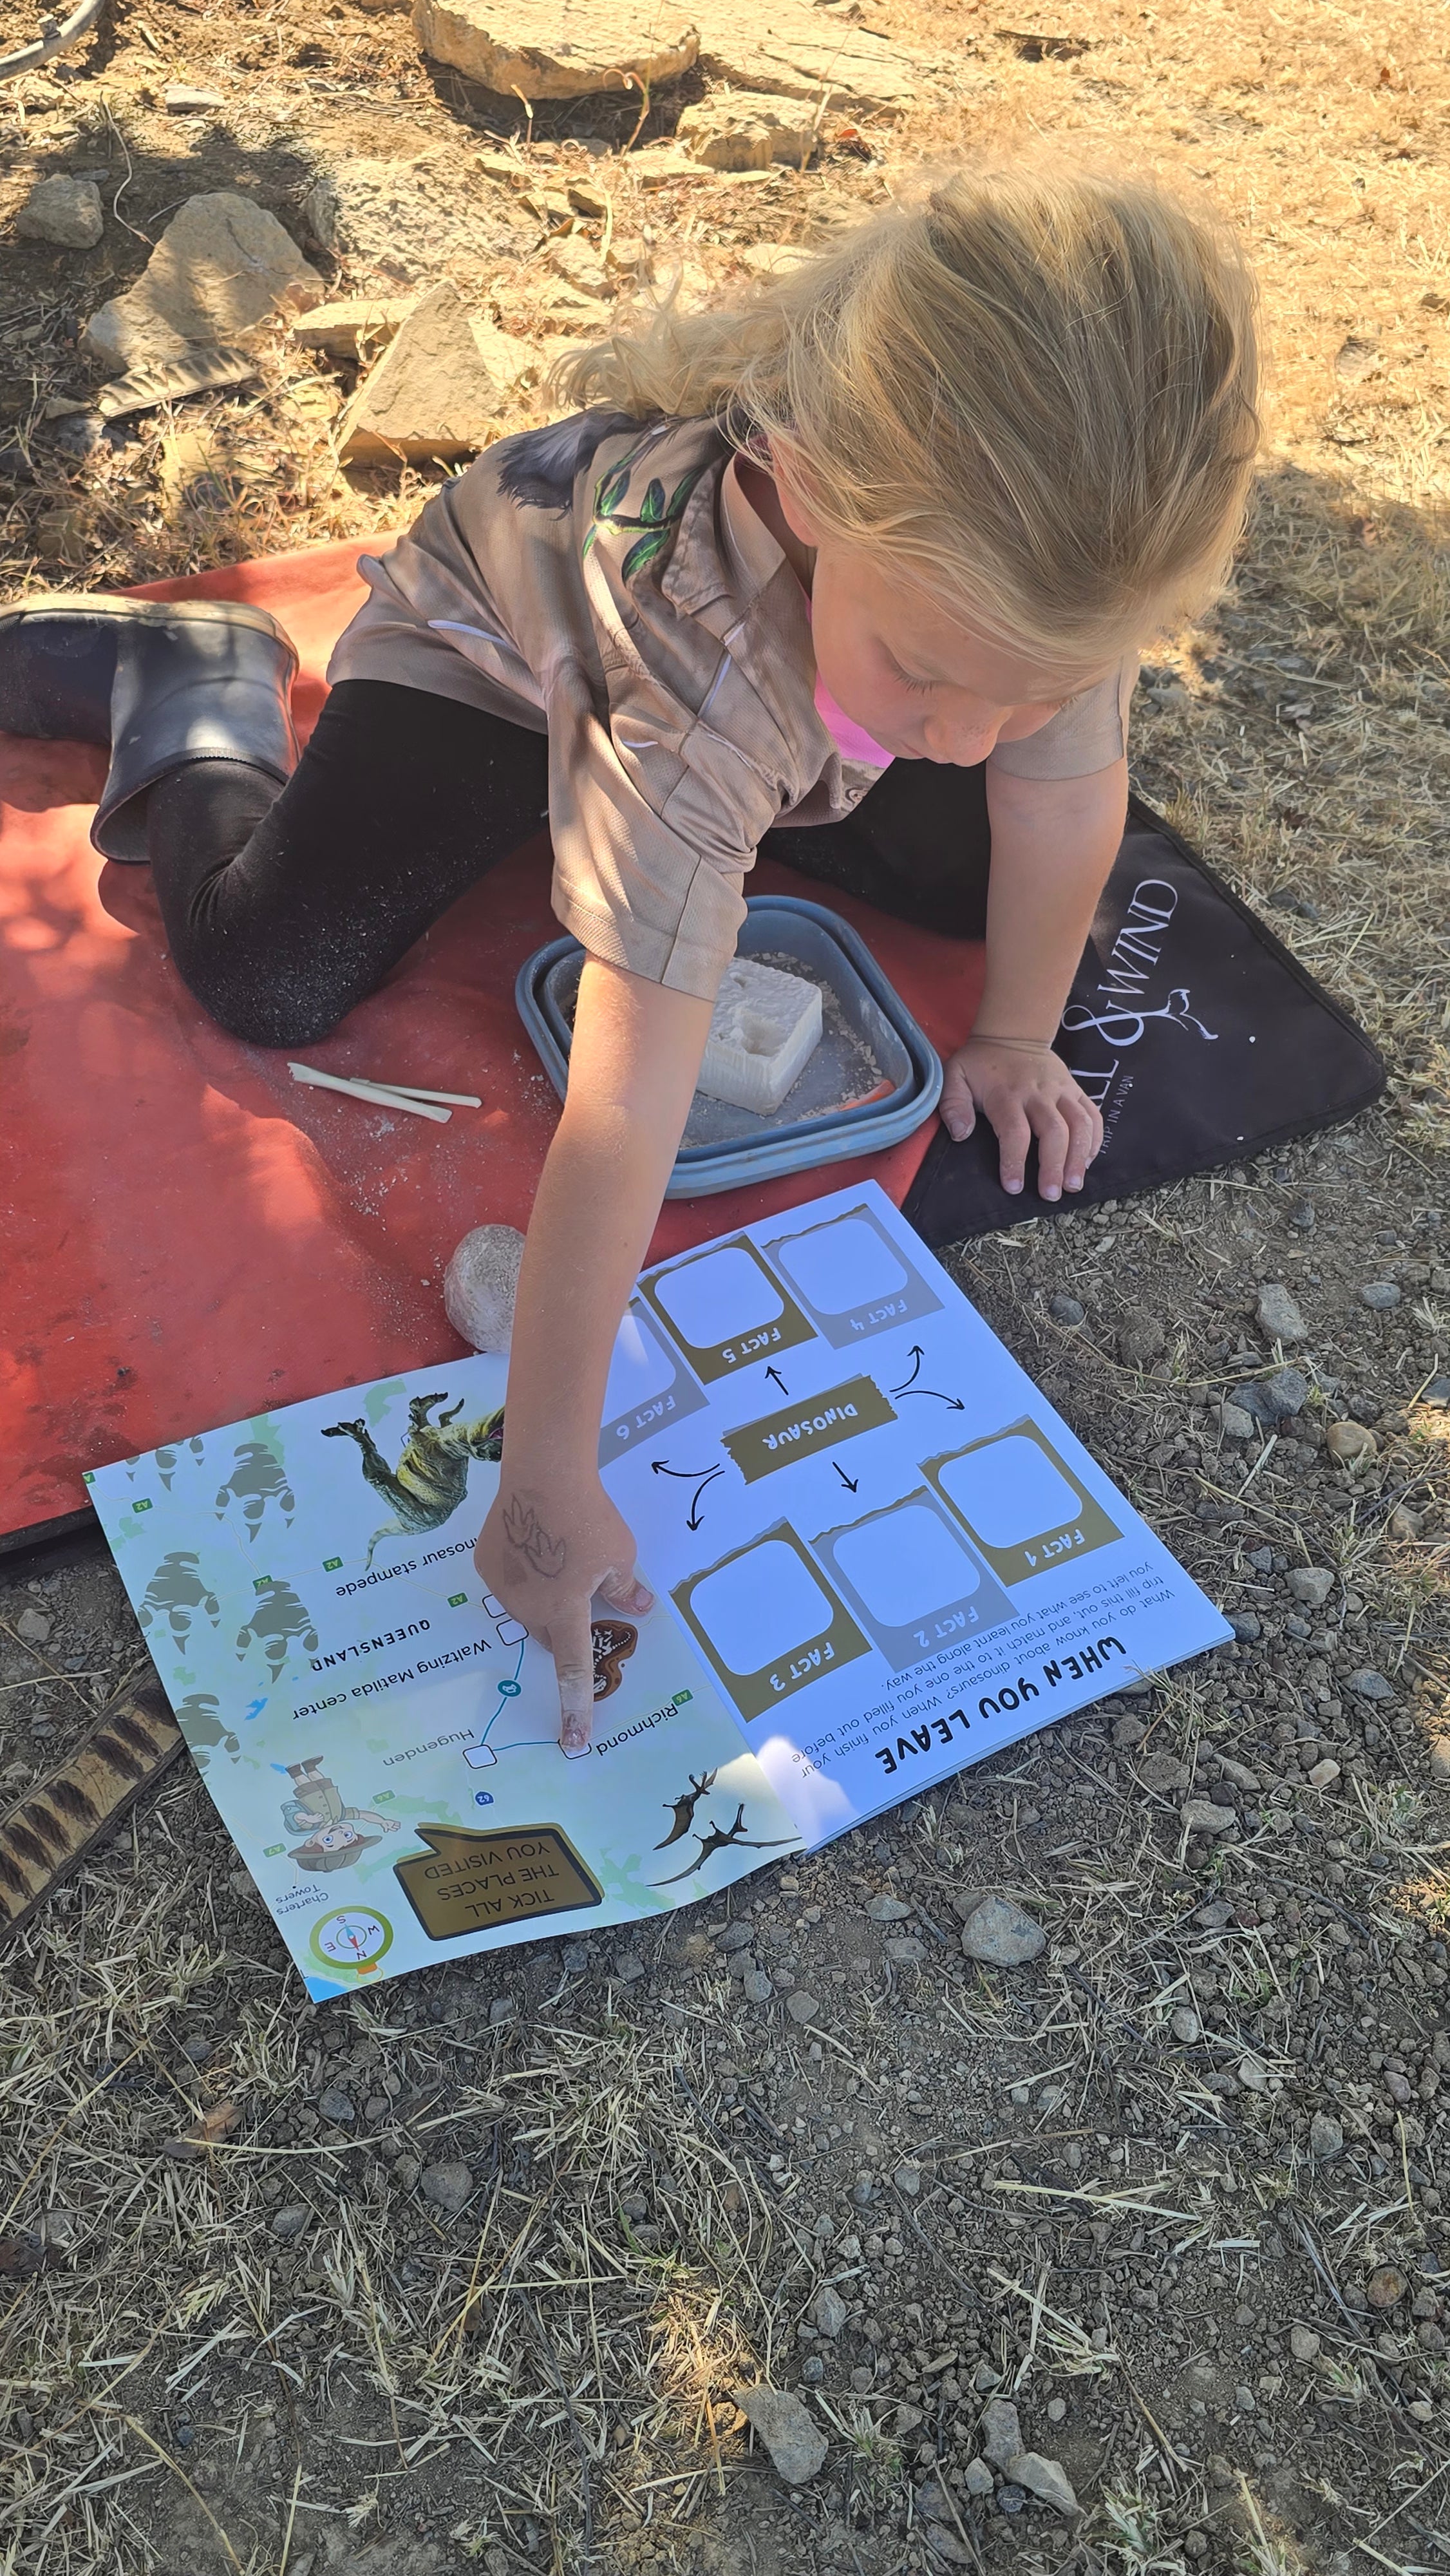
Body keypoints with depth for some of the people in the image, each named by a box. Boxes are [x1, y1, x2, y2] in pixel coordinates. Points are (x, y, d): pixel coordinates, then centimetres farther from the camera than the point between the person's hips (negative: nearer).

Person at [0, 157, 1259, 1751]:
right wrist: (546, 1486, -43)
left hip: (777, 677, 5)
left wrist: (1015, 1038, -5)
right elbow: (625, 1113, -48)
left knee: (983, 878, 1)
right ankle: (202, 706, 14)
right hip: (502, 643, -4)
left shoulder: (1034, 550, -35)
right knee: (268, 979, -17)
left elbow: (1059, 798, -17)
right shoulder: (703, 648, -48)